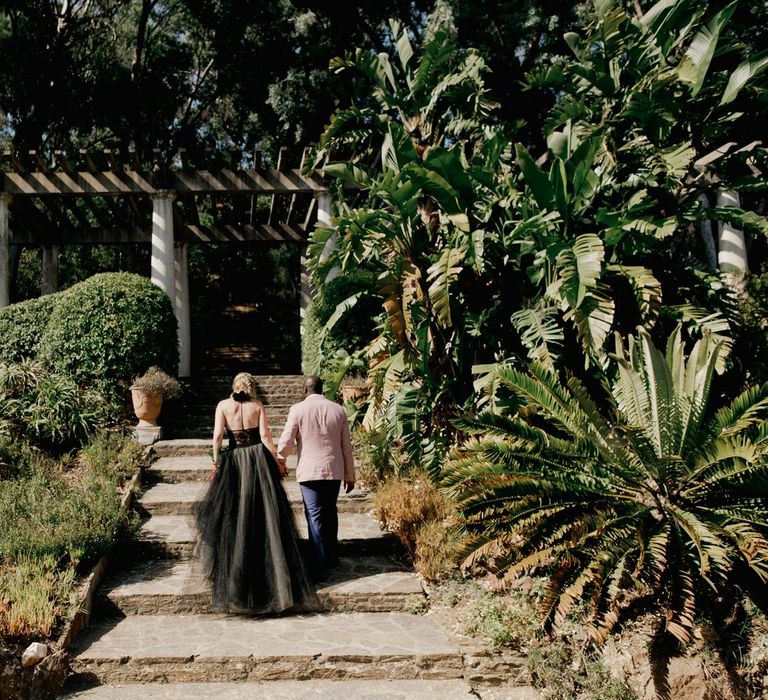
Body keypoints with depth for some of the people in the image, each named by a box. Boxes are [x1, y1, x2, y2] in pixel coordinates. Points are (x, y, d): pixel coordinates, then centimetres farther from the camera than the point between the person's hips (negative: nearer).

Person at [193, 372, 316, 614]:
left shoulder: (223, 405, 2)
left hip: (233, 461, 0)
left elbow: (217, 435, -7)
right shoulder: (258, 406, 2)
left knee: (233, 513, 9)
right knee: (264, 514, 5)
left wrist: (216, 462, 0)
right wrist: (277, 462, 2)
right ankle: (274, 573, 7)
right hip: (259, 458, 0)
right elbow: (265, 436, -5)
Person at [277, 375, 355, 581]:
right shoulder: (338, 410, 4)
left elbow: (286, 440, -3)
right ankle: (332, 556, 31)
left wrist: (280, 460, 17)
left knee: (315, 517, -3)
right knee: (330, 512, 19)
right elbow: (346, 446, 7)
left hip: (309, 471, -3)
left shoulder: (298, 409, -6)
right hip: (334, 471, 4)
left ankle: (318, 568, -6)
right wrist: (350, 475, 15)